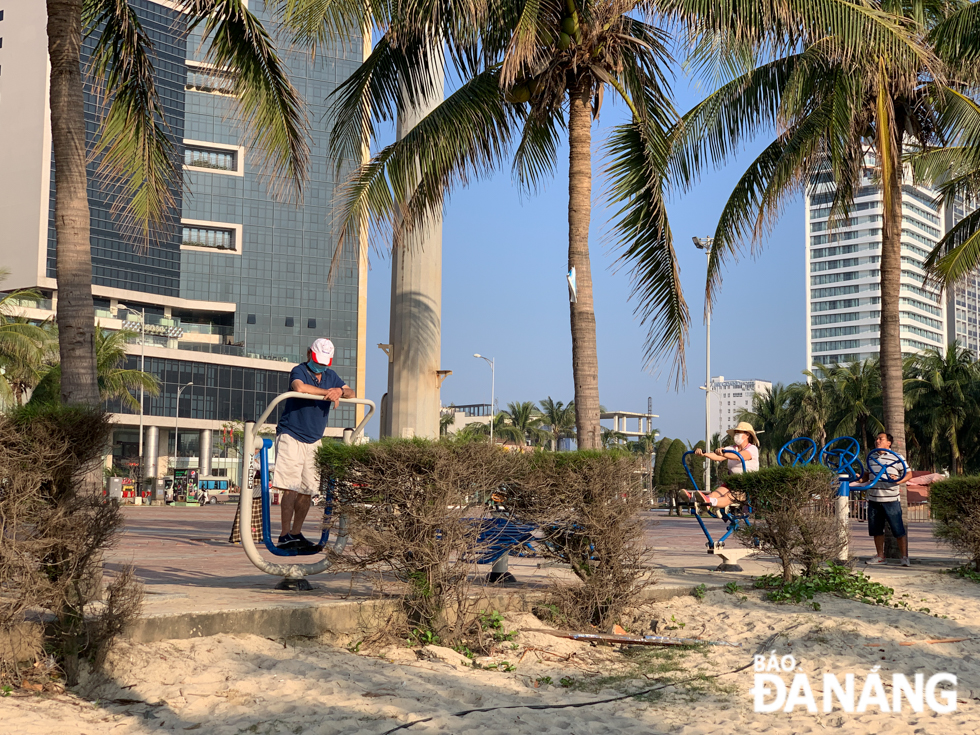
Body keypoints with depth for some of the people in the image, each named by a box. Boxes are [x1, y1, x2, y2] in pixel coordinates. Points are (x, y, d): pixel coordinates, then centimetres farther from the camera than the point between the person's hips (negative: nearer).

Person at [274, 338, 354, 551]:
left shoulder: (331, 376, 15)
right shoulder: (299, 371, -7)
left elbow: (351, 393, 8)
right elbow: (300, 387, -30)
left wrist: (340, 391, -14)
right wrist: (328, 393, -22)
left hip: (314, 441, 7)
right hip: (291, 436, -6)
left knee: (307, 490, 5)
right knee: (291, 487, -13)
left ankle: (296, 534, 14)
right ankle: (285, 536, -14)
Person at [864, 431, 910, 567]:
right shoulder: (871, 456, 14)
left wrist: (898, 480, -19)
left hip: (891, 500, -5)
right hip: (873, 499, 5)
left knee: (898, 530, -4)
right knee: (876, 530, 10)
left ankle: (905, 557, 4)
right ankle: (880, 556, 21)